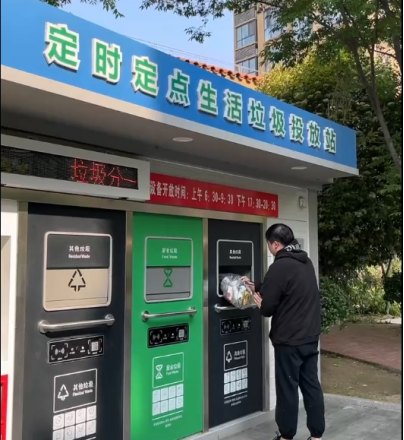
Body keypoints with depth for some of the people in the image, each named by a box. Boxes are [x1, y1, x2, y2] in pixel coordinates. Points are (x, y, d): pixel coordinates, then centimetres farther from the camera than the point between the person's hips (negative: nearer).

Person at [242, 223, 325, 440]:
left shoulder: (280, 267, -19)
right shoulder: (306, 262, 8)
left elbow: (267, 307, -18)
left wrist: (259, 301, 4)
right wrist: (256, 286, 22)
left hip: (289, 340, -8)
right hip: (310, 336, 8)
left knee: (287, 388, 6)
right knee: (311, 385, 13)